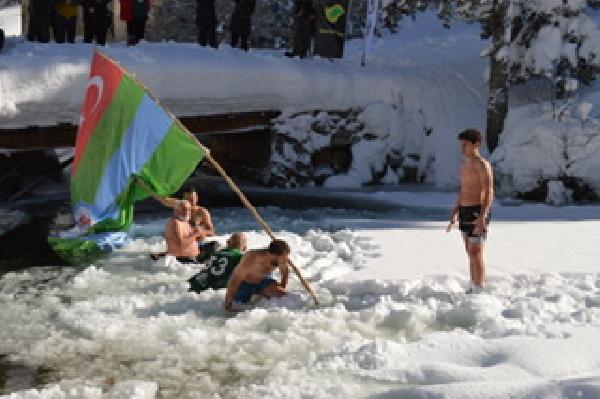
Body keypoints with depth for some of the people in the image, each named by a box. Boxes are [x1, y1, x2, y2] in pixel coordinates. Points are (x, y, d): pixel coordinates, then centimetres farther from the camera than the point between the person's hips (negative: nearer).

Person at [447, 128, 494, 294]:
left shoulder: (482, 164, -13)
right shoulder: (466, 164, 15)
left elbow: (489, 193, -19)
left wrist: (483, 217, -28)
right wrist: (455, 213, 21)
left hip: (477, 212, -9)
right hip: (464, 212, 9)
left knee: (476, 253, -8)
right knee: (470, 252, 12)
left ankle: (478, 291, -4)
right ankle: (473, 288, 18)